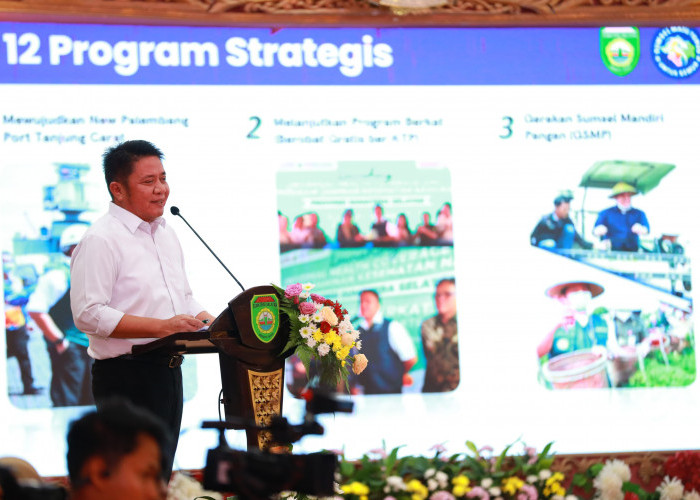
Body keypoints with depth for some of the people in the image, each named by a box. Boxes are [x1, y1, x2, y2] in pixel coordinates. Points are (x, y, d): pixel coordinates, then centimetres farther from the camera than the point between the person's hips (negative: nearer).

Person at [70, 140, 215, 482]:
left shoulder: (166, 234, 16)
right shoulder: (101, 240, -12)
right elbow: (88, 314, -20)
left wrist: (208, 324, 5)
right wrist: (161, 327, -24)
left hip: (169, 372, 9)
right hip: (127, 375, -9)